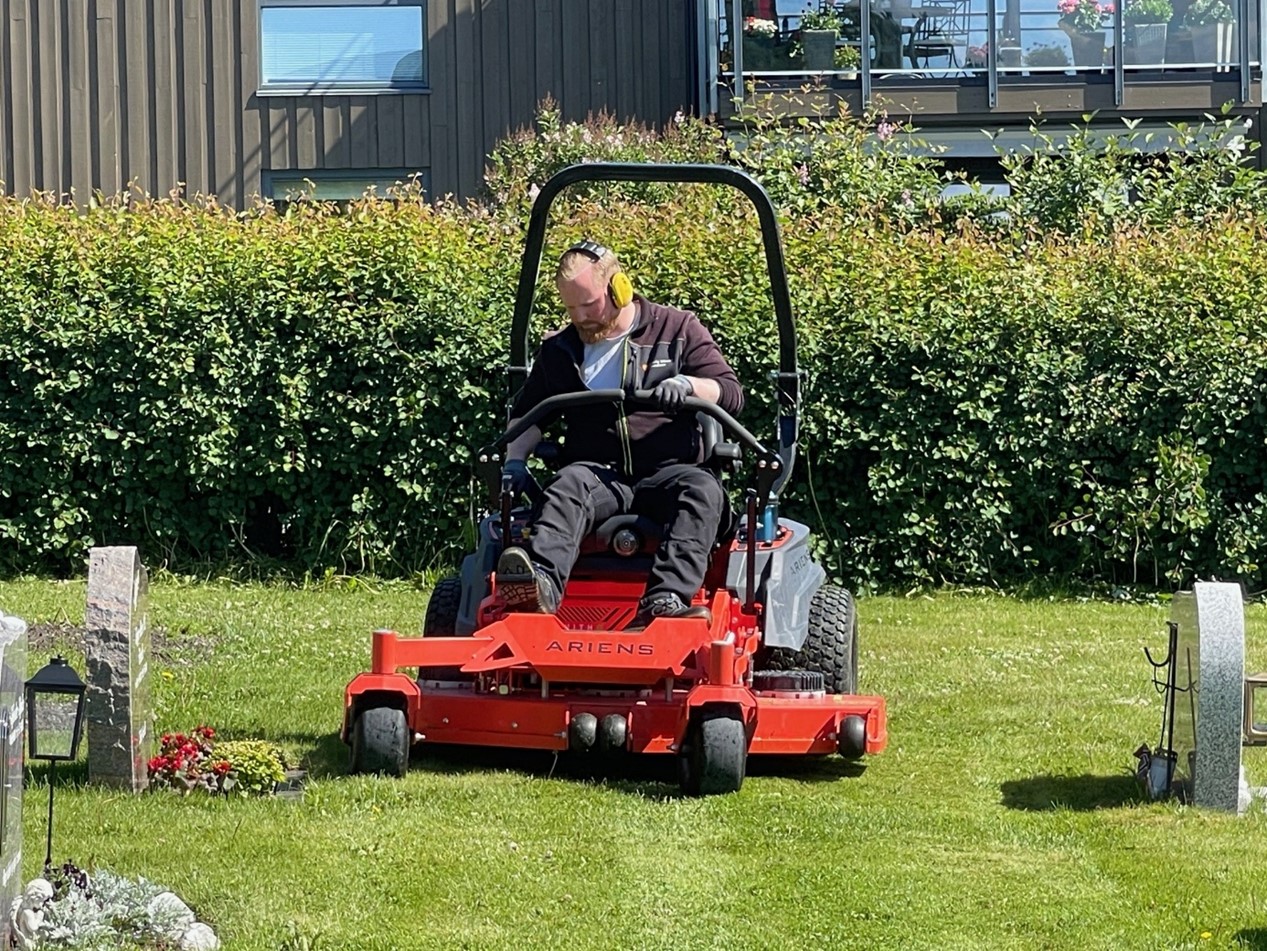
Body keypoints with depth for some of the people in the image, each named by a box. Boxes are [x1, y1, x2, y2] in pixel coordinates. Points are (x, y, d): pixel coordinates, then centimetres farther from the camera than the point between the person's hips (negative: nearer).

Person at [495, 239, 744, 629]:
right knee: (569, 484, -34)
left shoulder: (678, 330, 9)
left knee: (702, 489, -35)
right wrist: (515, 460, 10)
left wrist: (688, 384, -17)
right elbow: (527, 413, 30)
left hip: (666, 473, -1)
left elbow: (731, 394, 4)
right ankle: (540, 582, -63)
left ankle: (665, 599, -55)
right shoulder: (560, 350, 19)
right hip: (598, 474, 1)